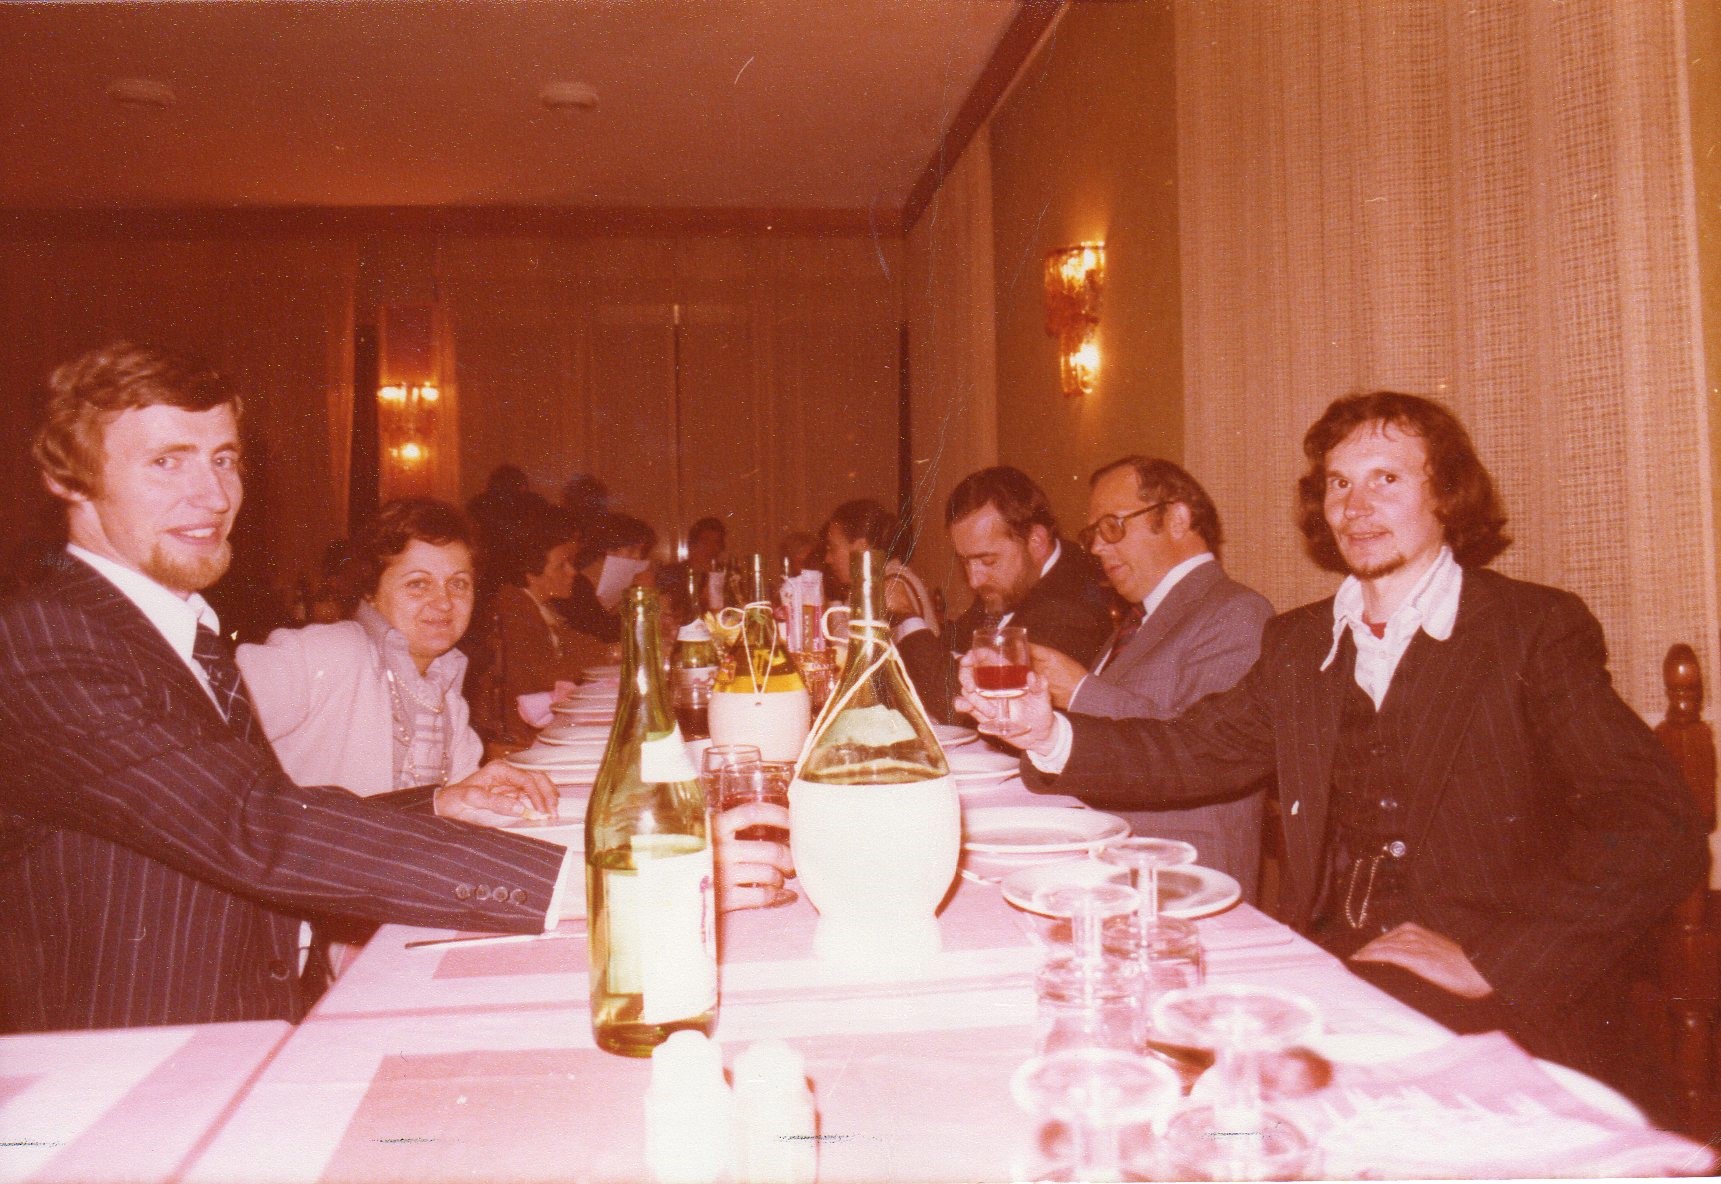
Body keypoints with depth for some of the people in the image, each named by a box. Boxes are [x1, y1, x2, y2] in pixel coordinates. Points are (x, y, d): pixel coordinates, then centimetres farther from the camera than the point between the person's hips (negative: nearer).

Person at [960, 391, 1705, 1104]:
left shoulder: (1536, 628, -1)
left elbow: (1658, 828, -11)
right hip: (1333, 983, 6)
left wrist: (1485, 956, -19)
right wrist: (1050, 733, -8)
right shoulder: (1296, 645, 16)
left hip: (1509, 1014, -5)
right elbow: (1193, 752, 9)